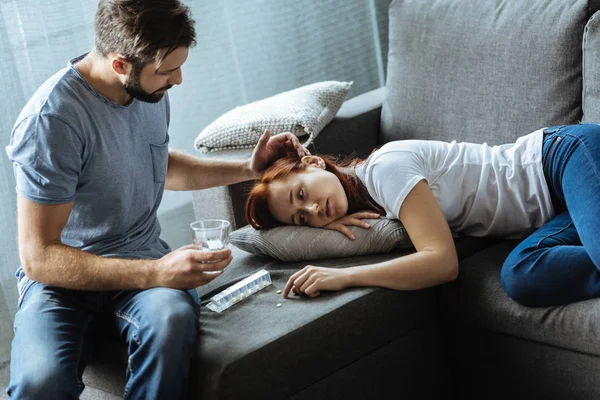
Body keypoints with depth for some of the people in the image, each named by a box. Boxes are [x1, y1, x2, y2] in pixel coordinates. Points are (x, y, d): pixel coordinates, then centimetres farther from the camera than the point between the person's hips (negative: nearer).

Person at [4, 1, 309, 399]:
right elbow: (39, 257, -22)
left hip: (141, 258, 5)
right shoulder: (51, 120, -21)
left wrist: (248, 169, 15)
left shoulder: (151, 90, 2)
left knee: (172, 319, -33)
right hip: (63, 273, -5)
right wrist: (156, 273, -29)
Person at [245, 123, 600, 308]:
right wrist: (336, 222, -7)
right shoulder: (369, 203, 12)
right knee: (521, 279, -24)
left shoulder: (386, 165, -16)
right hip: (554, 210, 8)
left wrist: (343, 276, -24)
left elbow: (443, 261, -24)